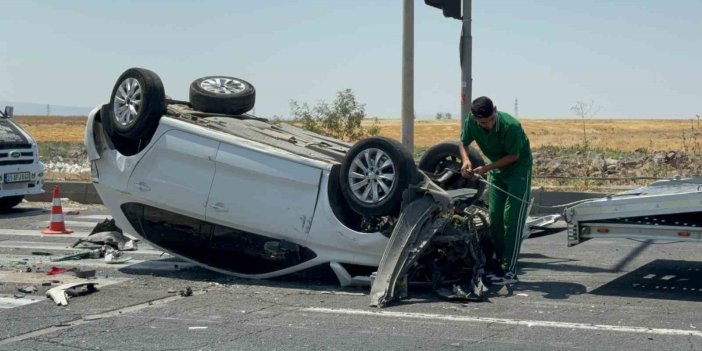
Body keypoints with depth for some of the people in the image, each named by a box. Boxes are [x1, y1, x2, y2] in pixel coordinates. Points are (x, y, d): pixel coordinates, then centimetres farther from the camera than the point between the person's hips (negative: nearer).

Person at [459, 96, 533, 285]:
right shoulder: (471, 122, -17)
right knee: (494, 218, 7)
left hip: (518, 169, -6)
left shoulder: (510, 126, -33)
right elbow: (463, 142, -1)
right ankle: (498, 264, 17)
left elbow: (513, 156, -22)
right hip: (496, 170, 6)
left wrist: (487, 168, -28)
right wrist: (466, 160, -21)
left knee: (512, 219, -11)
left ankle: (510, 271, -11)